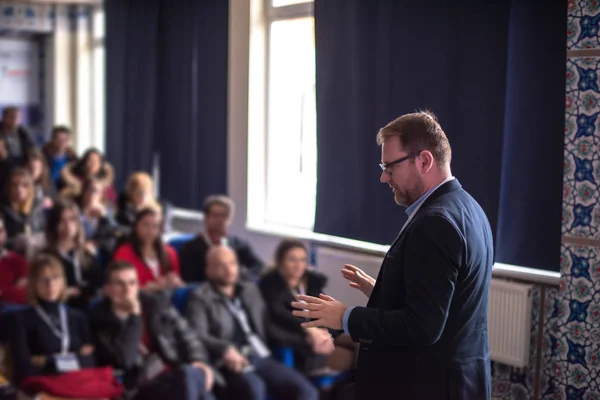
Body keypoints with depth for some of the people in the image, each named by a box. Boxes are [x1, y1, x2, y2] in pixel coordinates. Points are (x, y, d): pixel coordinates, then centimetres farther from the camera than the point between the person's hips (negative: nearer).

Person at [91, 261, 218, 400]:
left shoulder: (156, 304, 14)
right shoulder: (101, 320, 2)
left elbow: (186, 335, 14)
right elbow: (124, 361, -13)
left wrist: (199, 361, -6)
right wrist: (134, 315, -11)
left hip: (176, 372, 4)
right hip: (144, 388, -4)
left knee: (190, 374, -33)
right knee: (188, 376, -34)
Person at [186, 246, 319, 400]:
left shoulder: (250, 290, 22)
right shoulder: (201, 298, 4)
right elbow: (198, 336, -10)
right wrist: (225, 349, -31)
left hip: (262, 358, 6)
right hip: (231, 364, -5)